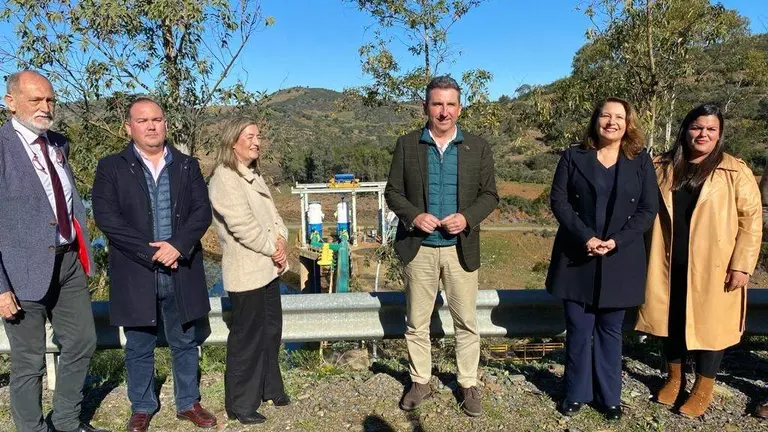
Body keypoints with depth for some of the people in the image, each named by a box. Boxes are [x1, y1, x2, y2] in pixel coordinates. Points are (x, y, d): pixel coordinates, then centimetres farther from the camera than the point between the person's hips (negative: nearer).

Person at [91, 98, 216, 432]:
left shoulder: (187, 165, 7)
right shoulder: (111, 167, 0)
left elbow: (202, 211, -1)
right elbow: (106, 217, -10)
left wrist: (177, 246, -17)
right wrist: (150, 253, -16)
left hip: (181, 272, 2)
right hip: (136, 274, -1)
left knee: (185, 343, 14)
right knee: (139, 347, 13)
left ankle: (188, 403, 31)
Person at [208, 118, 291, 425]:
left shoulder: (253, 175, 14)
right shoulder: (224, 179, -14)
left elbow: (272, 213, 12)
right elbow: (242, 224, -21)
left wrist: (281, 240, -6)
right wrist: (273, 249, -12)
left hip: (268, 267, 9)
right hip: (246, 271, -9)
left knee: (271, 330, 17)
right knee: (247, 338, 2)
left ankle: (270, 387, 35)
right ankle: (241, 405, 17)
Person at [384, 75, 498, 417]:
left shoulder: (478, 147, 1)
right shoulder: (406, 145, 1)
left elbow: (490, 194, 3)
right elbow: (393, 192, 2)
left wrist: (467, 217, -15)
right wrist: (414, 216, -16)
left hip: (461, 247, 0)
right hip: (418, 247, 0)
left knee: (466, 322, 10)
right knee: (416, 323, 12)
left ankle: (468, 385, 27)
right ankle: (420, 381, 30)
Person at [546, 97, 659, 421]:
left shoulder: (641, 161, 5)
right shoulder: (573, 156, 2)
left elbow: (648, 209, 0)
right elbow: (558, 200, -4)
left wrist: (616, 241, -14)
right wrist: (585, 237, -16)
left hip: (620, 260, 1)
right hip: (577, 257, 0)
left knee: (610, 331, 11)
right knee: (578, 329, 5)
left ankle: (609, 396, 25)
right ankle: (576, 393, 20)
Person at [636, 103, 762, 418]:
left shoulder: (735, 171, -3)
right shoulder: (663, 168, 6)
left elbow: (751, 219, -6)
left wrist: (742, 264, -12)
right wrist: (647, 256, 3)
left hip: (713, 268, -3)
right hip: (669, 266, 3)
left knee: (709, 325, 8)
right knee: (671, 321, 14)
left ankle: (703, 388, 25)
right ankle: (674, 378, 33)